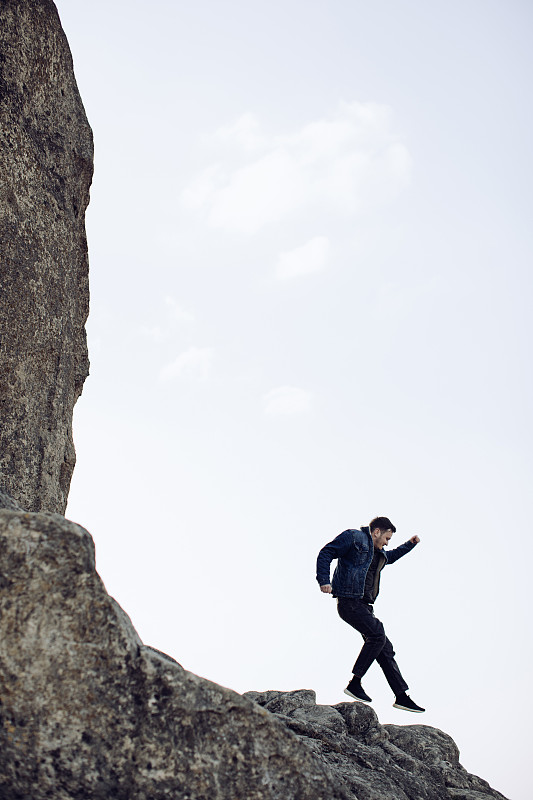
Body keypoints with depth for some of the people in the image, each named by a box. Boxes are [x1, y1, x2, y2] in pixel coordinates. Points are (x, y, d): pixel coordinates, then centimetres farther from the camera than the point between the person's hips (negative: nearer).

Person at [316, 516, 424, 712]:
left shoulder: (377, 552, 24)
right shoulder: (353, 538, -3)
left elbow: (389, 557, 49)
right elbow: (325, 554, -9)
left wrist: (409, 545, 40)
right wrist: (324, 581, -19)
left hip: (364, 606, 9)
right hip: (349, 602, -9)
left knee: (384, 648, 6)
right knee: (377, 636, -22)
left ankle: (401, 696, 11)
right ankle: (354, 684, -14)